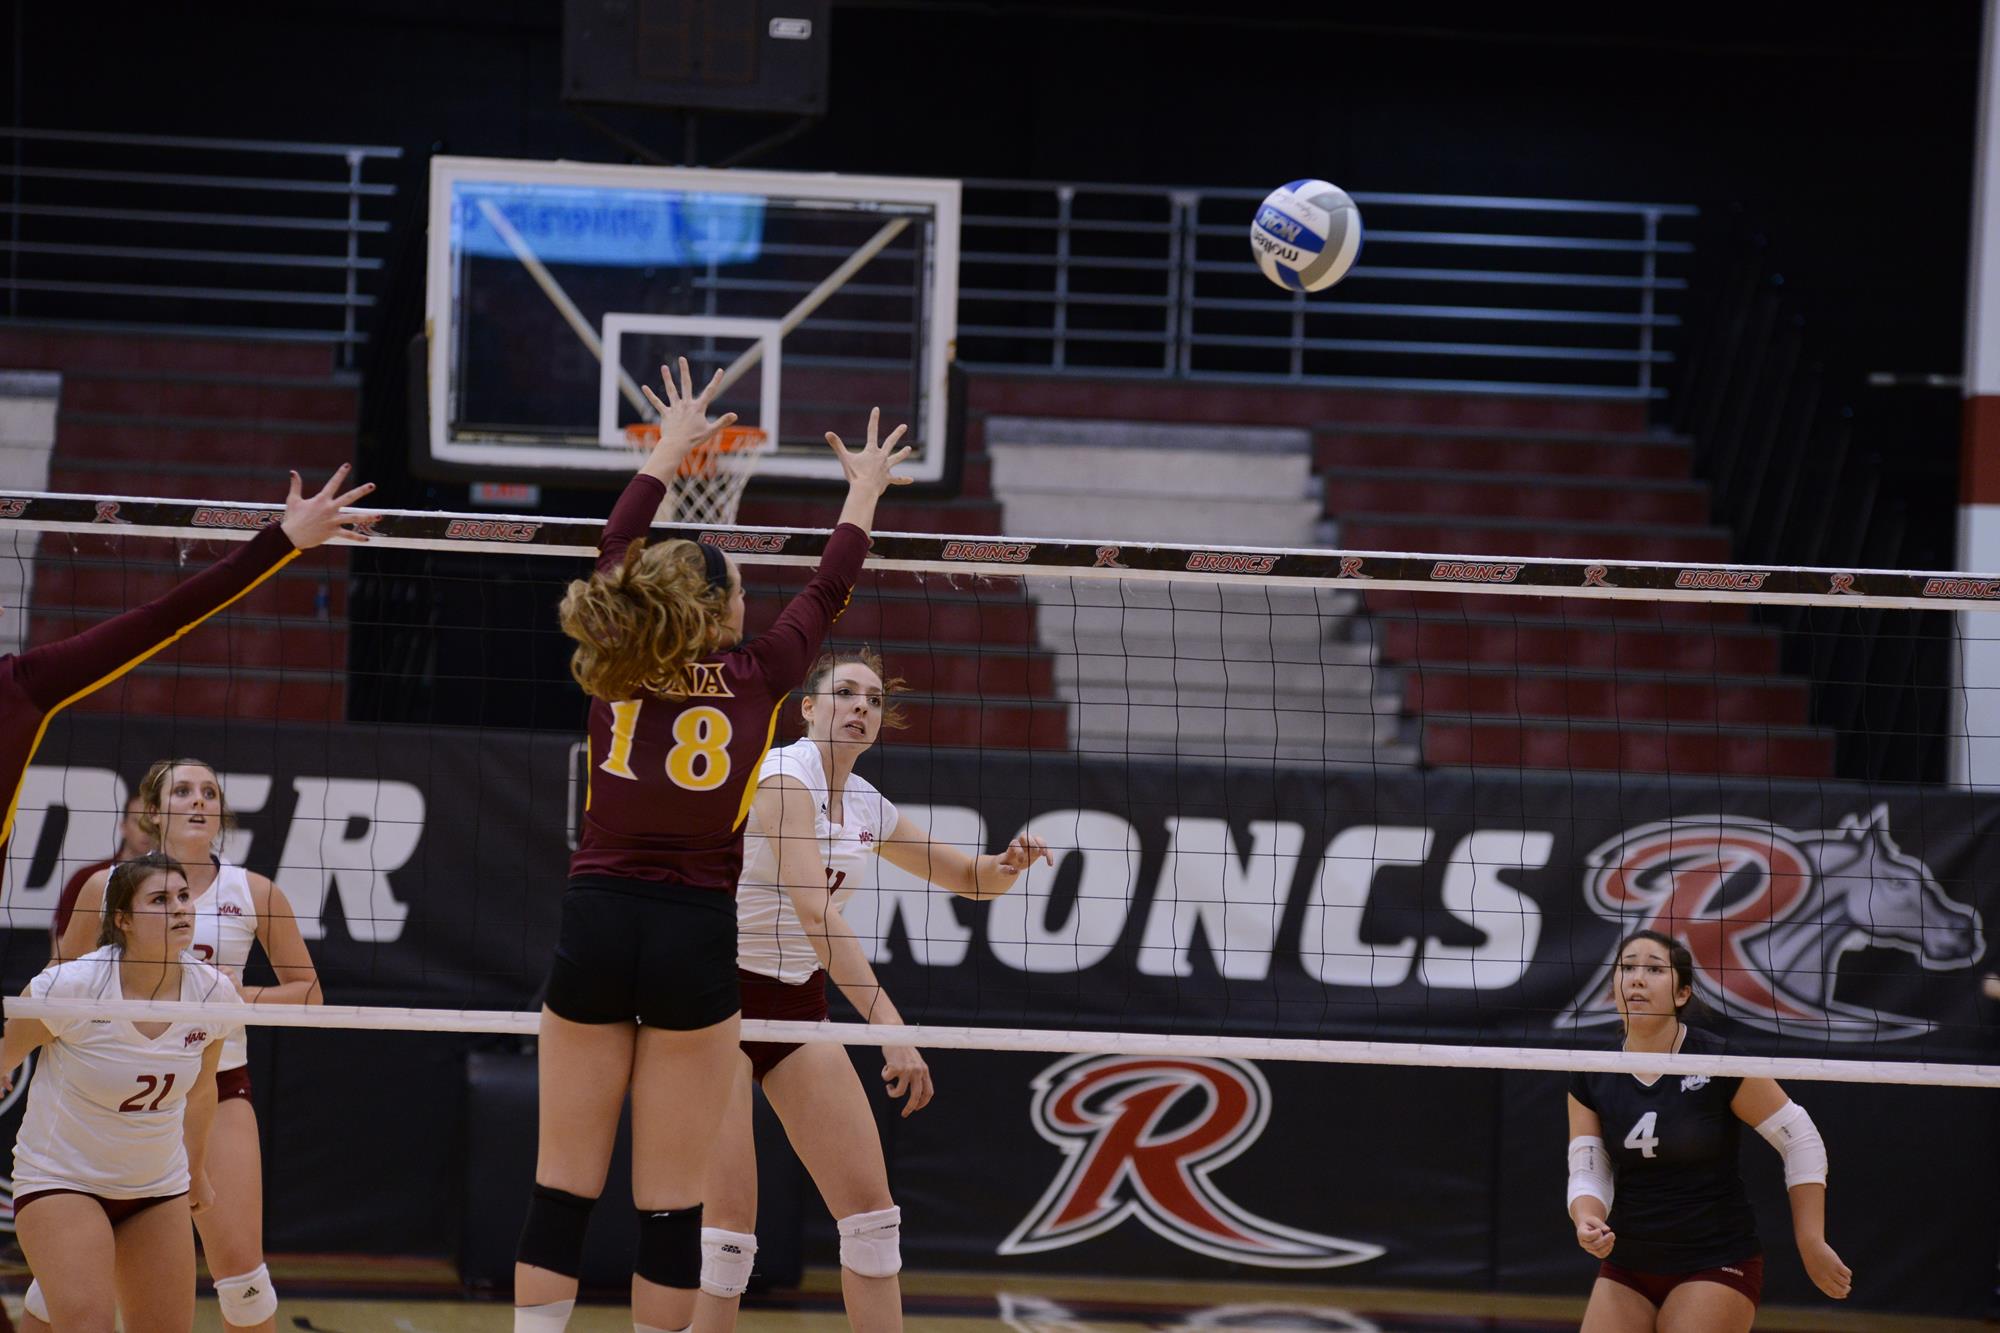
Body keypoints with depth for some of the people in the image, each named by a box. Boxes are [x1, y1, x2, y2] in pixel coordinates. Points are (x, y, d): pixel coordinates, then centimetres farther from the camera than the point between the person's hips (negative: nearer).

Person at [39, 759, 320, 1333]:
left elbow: (307, 991, 6)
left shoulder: (256, 893, 0)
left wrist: (237, 997, -9)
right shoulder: (107, 887, -1)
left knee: (239, 1264, -9)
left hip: (218, 1085, 0)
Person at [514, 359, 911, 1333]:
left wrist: (670, 451, 36)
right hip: (693, 936, -2)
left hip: (594, 924, 3)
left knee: (562, 1183, 3)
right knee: (671, 1198, -1)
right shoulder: (754, 679, -2)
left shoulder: (612, 668, 4)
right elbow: (827, 593, 15)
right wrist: (864, 492, 32)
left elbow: (614, 555, 22)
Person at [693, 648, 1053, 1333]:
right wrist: (888, 1026, -37)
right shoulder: (785, 774, -17)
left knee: (869, 1205, 1)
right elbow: (812, 910, -29)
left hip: (797, 998, 8)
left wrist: (1006, 864, -6)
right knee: (728, 1222, -15)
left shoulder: (866, 807, 6)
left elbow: (969, 877, 19)